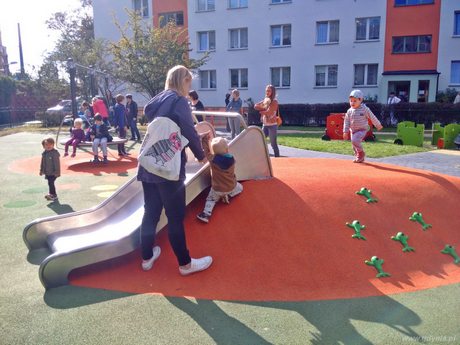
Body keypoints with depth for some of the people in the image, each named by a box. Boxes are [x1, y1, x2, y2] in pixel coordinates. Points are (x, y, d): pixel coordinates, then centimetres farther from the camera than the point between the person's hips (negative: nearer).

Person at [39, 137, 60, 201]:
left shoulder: (54, 153, -16)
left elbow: (57, 163, -17)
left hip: (53, 173, -8)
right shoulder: (44, 153, 8)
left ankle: (53, 194, -6)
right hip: (47, 172, 8)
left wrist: (57, 172, -18)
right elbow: (42, 162, 20)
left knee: (50, 183, -14)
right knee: (50, 183, 13)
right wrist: (41, 170, 22)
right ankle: (53, 194, 23)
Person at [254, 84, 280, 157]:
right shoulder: (265, 100, 13)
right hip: (265, 125, 7)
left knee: (273, 144, -3)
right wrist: (264, 108, -10)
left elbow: (268, 113, -17)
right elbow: (255, 106, 2)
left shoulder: (274, 101, -8)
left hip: (272, 125, -7)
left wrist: (261, 111, -1)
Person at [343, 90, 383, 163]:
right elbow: (346, 122, 4)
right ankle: (360, 158, 28)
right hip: (353, 130, 6)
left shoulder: (365, 109, -10)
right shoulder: (349, 111, 1)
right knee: (355, 147, 9)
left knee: (355, 140, -28)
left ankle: (361, 153, -8)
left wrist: (378, 125, 10)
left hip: (361, 130, -5)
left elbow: (373, 118, 0)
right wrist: (345, 132, -1)